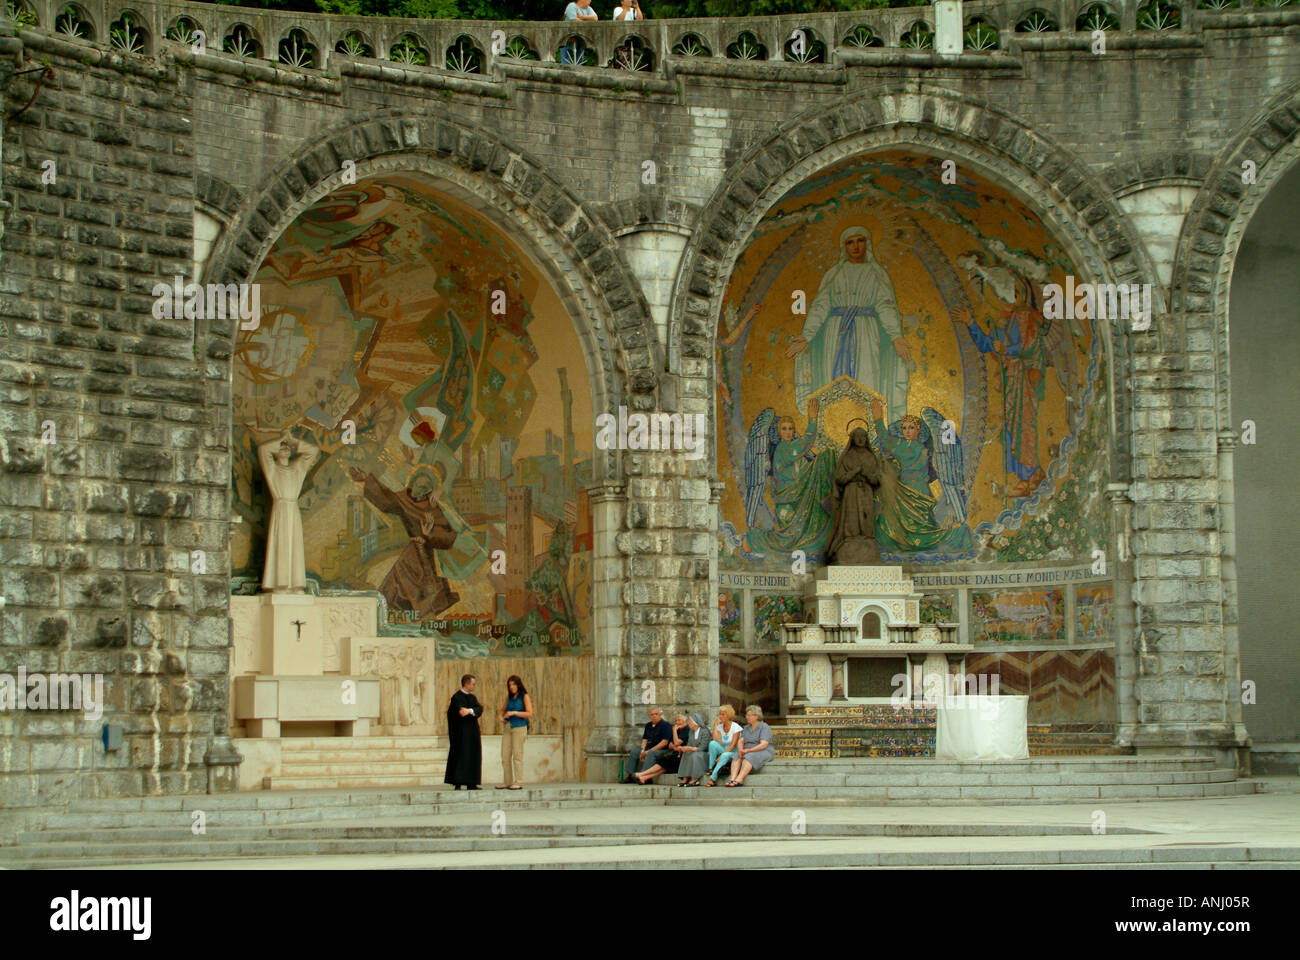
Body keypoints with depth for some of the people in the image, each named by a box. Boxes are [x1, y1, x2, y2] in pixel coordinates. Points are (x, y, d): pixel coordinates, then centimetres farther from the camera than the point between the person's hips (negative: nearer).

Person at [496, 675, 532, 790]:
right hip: (507, 728, 6)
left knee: (517, 755, -9)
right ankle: (508, 782, 8)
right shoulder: (509, 697, 13)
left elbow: (529, 714, -9)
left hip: (519, 728, -6)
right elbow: (503, 709, 25)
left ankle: (518, 783, -8)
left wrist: (514, 713, -16)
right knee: (505, 756, 3)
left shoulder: (525, 697, -3)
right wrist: (501, 716, 4)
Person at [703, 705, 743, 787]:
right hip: (723, 751, 5)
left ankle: (712, 778, -41)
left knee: (725, 756, -39)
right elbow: (715, 739, -11)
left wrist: (722, 755, -24)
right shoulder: (720, 727, 7)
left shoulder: (735, 727, -8)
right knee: (712, 743, -25)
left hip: (733, 753, -5)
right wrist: (715, 725, -8)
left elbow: (733, 745, -15)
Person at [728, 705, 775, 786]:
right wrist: (741, 750, -17)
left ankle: (739, 780, -50)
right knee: (736, 757, -24)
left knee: (749, 757, -35)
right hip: (748, 752, 6)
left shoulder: (764, 727, -6)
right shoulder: (747, 728, 16)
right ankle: (732, 779, -43)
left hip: (763, 753, -6)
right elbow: (741, 741, 6)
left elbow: (763, 745, -18)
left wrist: (748, 750, -23)